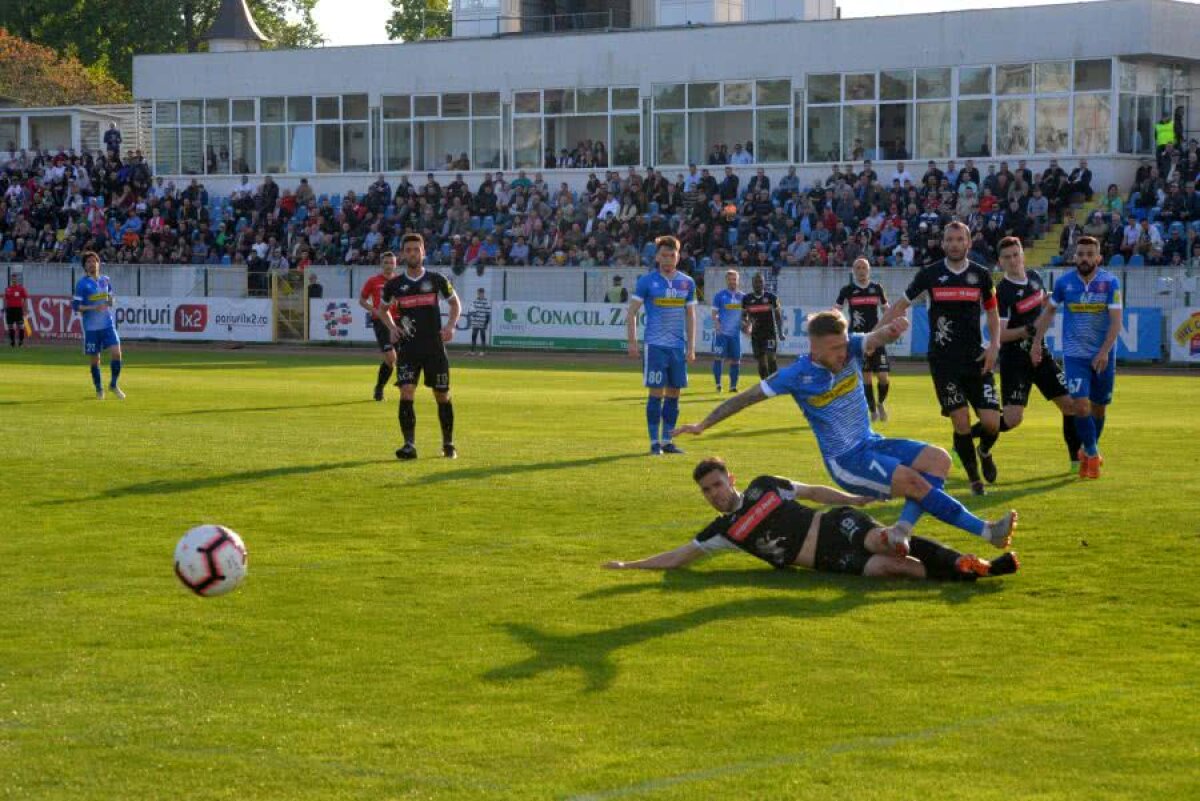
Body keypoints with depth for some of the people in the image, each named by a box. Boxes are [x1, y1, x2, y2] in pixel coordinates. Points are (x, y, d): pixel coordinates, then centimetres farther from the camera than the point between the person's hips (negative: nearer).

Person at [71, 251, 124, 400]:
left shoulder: (105, 280, 9)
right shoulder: (82, 283, -5)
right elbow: (75, 306, -9)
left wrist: (111, 301, 1)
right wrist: (93, 308, -21)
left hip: (108, 324, 3)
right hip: (91, 327, -3)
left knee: (116, 353, -12)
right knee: (95, 360, 4)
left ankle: (114, 385, 7)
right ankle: (99, 390, 22)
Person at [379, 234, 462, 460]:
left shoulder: (436, 280, 1)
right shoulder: (394, 284, 3)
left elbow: (455, 303, 14)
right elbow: (383, 309, 19)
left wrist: (450, 326, -3)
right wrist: (392, 327, 1)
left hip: (435, 347, 0)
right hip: (408, 347, 0)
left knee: (442, 396, 6)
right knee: (406, 394, -14)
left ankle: (448, 443, 21)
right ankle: (409, 445, -11)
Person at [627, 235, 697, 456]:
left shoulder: (687, 282, 9)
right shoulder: (647, 281, -2)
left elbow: (690, 316, 14)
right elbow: (632, 313, 1)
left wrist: (691, 347, 8)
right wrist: (632, 342, -6)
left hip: (678, 347, 4)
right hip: (655, 345, -4)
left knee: (674, 394, 6)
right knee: (656, 394, -5)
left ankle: (668, 440, 15)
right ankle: (654, 442, 0)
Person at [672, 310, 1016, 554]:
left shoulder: (851, 349, -5)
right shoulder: (797, 375, -15)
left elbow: (877, 337, -25)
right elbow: (747, 397, -7)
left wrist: (892, 329, -50)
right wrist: (703, 424, -5)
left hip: (870, 443, 6)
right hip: (845, 461, -6)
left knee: (938, 460, -12)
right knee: (917, 483, -23)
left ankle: (902, 529, -19)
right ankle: (986, 531, -19)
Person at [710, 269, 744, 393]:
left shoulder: (742, 297, 10)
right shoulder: (719, 296, -1)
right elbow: (714, 314, -3)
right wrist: (717, 324, -20)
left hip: (735, 333, 4)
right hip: (721, 332, -4)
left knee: (735, 359, 5)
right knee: (718, 357, -7)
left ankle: (733, 385, 13)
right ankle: (718, 383, 1)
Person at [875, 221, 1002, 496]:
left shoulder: (981, 274, 3)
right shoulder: (930, 274, -1)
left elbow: (992, 313, 14)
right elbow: (900, 306, 7)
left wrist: (994, 345, -1)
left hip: (976, 359, 1)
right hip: (943, 360, -1)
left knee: (991, 422, -7)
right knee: (961, 421, -8)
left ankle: (985, 453, 28)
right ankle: (974, 479, 10)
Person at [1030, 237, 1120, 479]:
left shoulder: (1110, 282, -7)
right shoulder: (1064, 282, -3)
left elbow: (1116, 321, -13)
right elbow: (1049, 310, 14)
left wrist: (1104, 351, -24)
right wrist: (1037, 341, 10)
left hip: (1102, 356, 0)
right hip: (1074, 355, 0)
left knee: (1099, 407, 12)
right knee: (1081, 406, -15)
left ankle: (1090, 451, 35)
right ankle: (1092, 454, 2)